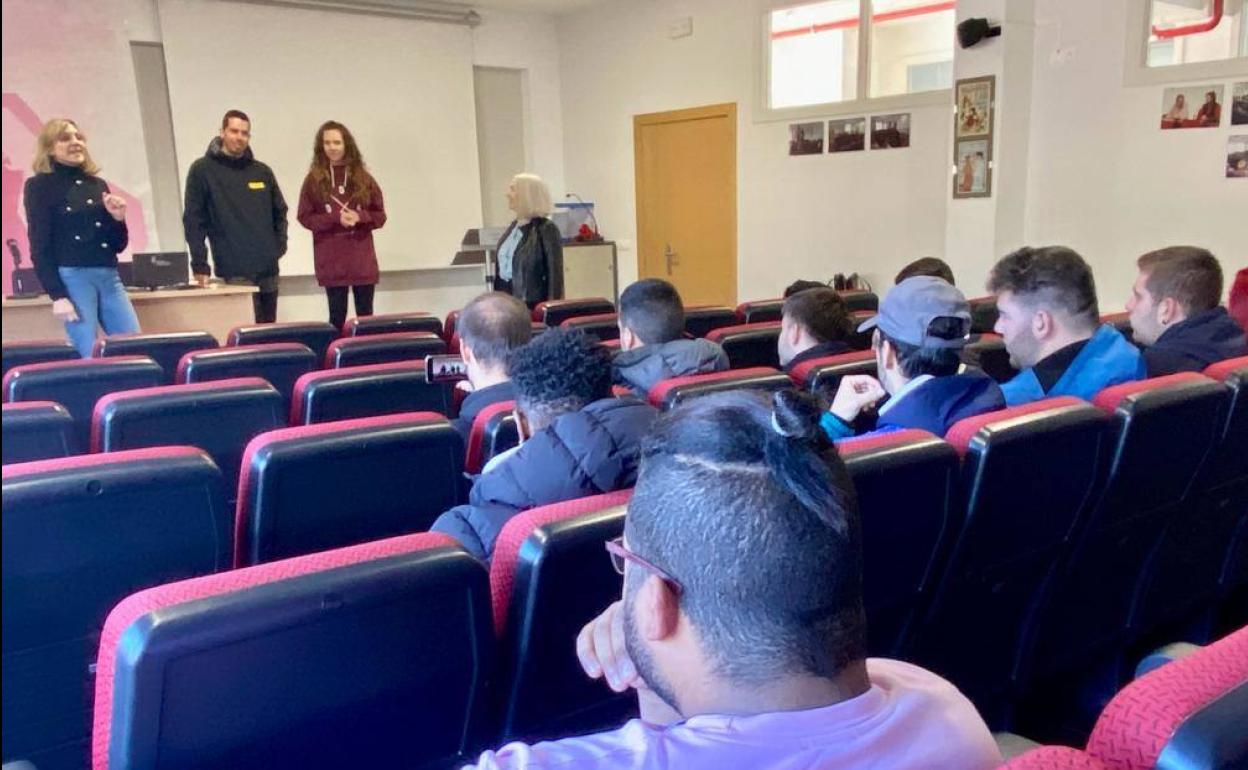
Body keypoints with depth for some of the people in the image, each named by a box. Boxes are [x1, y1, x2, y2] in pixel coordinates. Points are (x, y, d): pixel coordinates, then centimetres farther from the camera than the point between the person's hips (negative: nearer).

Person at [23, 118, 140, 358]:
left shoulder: (98, 184, 17)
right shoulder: (40, 186, 2)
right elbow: (39, 246, -4)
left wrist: (118, 218, -2)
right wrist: (57, 295, -13)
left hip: (109, 277, 5)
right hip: (72, 279, -5)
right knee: (90, 358, -11)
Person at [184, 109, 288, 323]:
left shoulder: (262, 172, 12)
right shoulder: (202, 170, 0)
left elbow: (279, 211, 21)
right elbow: (193, 221, -3)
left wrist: (279, 245, 7)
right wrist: (200, 265, -9)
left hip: (267, 268, 5)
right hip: (234, 270, -5)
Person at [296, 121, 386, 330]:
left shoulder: (363, 178, 3)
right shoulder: (314, 179, 0)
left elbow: (380, 216, 5)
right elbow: (305, 217, -1)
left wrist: (359, 217, -15)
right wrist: (336, 219, -15)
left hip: (362, 260, 1)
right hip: (331, 262, -1)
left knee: (365, 315, 6)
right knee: (337, 315, 5)